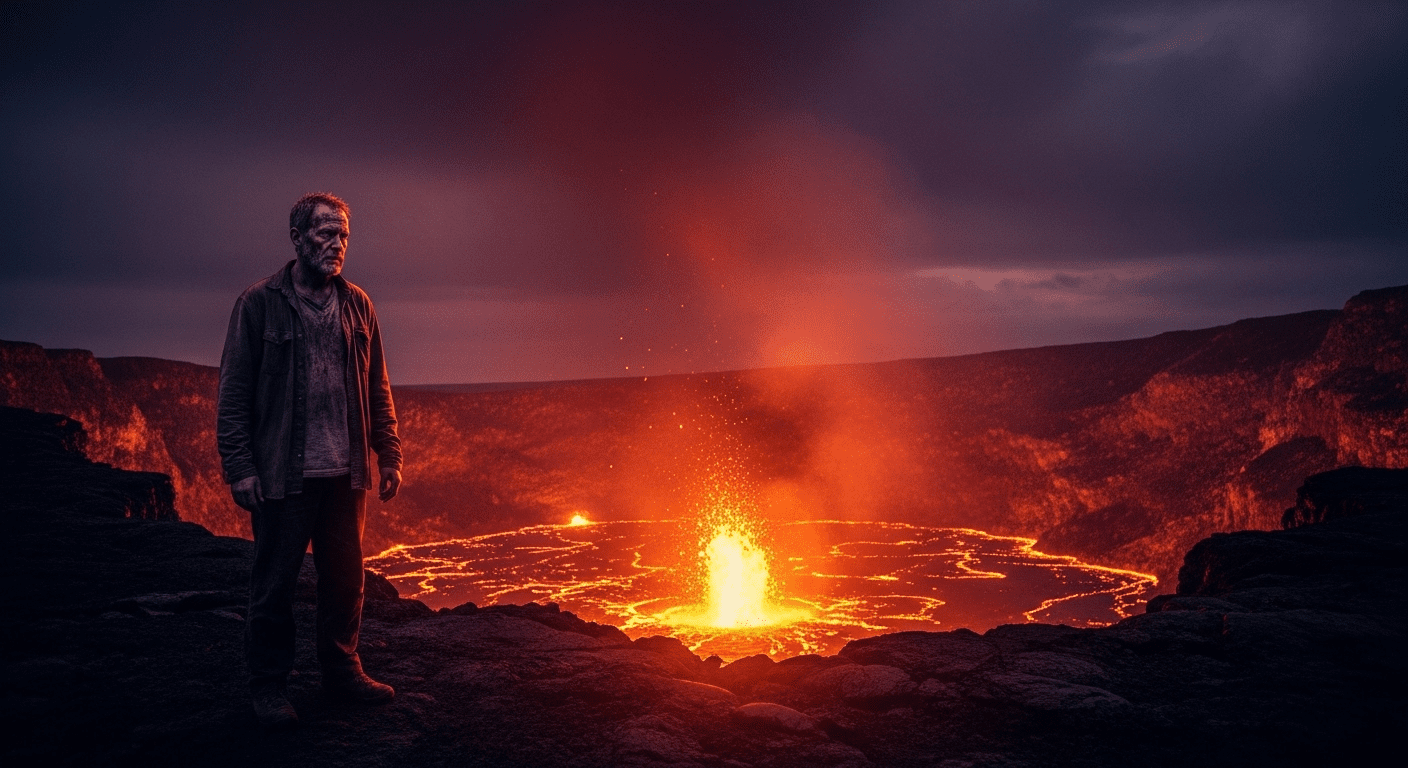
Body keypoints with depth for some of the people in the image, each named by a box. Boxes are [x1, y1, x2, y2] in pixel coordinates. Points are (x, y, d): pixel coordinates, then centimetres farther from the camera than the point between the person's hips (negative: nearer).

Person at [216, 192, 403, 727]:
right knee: (274, 584, 5)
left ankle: (341, 670, 28)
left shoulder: (357, 304, 10)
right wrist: (239, 466, -11)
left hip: (346, 472, 4)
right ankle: (268, 686, 19)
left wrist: (388, 454, 8)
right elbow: (233, 391, -5)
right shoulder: (259, 303, -3)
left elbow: (377, 388, 13)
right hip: (282, 473, -4)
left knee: (345, 578, 12)